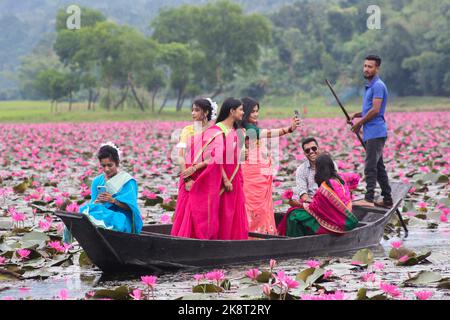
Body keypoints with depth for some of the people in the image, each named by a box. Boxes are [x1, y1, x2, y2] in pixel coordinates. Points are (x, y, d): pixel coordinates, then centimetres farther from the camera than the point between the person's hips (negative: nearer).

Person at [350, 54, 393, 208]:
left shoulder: (378, 86, -13)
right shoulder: (370, 86, 20)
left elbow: (375, 110, -19)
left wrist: (360, 123, -8)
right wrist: (357, 115, 13)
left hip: (375, 133, -10)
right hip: (371, 133, 10)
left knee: (370, 167, -13)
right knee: (378, 167, 12)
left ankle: (368, 199, -15)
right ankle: (387, 200, 17)